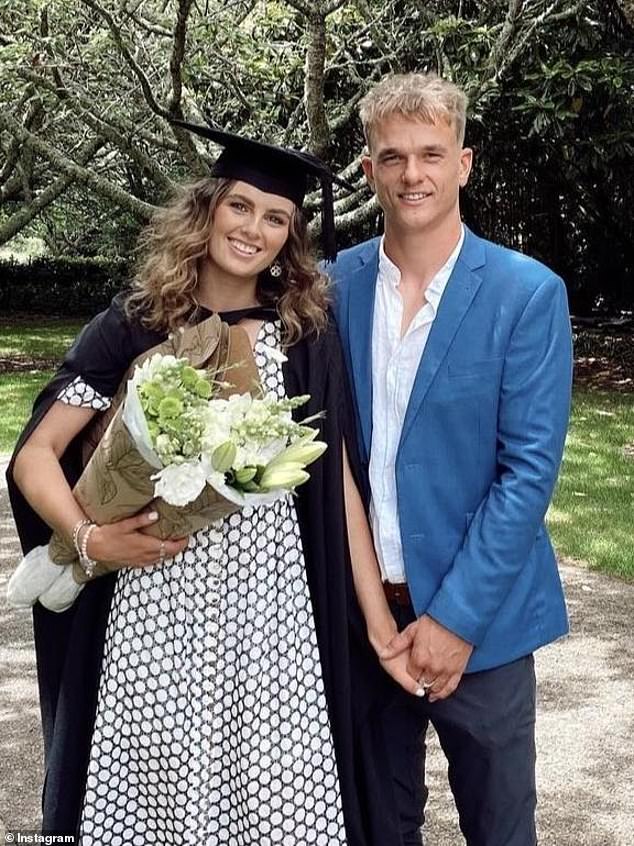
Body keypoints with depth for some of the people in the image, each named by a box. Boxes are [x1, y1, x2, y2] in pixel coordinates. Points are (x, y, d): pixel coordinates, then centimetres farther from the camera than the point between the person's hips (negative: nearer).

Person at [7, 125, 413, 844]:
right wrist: (90, 537, -17)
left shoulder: (308, 335, 3)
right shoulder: (132, 326, 0)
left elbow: (338, 482, 3)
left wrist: (379, 624, 0)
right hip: (158, 609, 0)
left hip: (271, 610, 1)